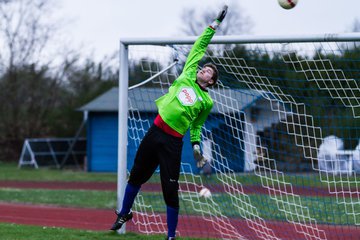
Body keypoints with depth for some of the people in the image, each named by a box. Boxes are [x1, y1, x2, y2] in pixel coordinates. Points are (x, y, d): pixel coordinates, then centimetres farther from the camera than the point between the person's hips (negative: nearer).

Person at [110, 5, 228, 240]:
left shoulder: (207, 101, 8)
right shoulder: (187, 76, 11)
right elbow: (199, 47, 17)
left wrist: (196, 146, 3)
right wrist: (214, 25, 17)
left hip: (173, 142, -3)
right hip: (155, 132, 3)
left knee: (170, 190, -6)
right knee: (136, 176, 13)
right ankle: (124, 214, 36)